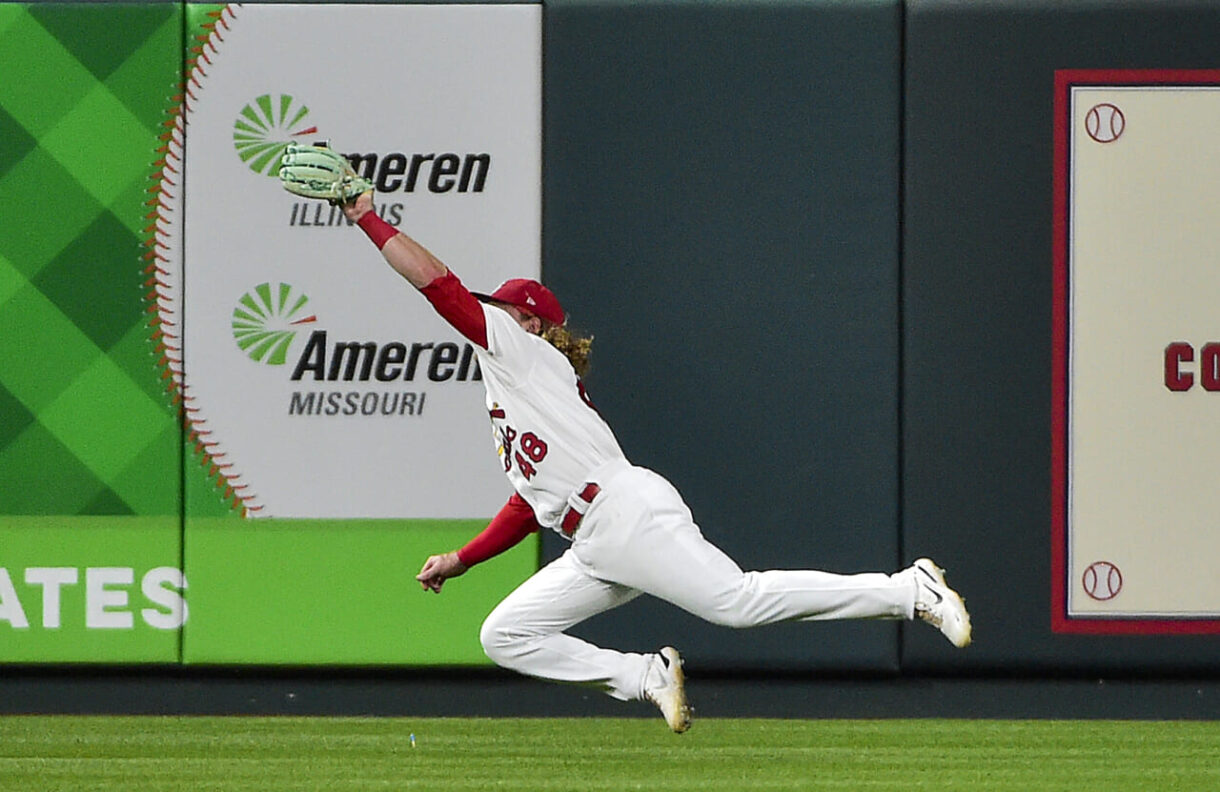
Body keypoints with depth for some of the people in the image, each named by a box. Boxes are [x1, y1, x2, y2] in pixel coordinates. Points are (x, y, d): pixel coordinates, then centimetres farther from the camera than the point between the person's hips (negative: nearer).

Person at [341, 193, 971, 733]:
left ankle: (907, 590, -18)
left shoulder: (525, 352, 6)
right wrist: (460, 560, 25)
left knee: (737, 600, -20)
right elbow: (530, 505, 31)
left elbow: (437, 282, -2)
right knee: (504, 636, 5)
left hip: (627, 509, -10)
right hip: (595, 552, 10)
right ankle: (646, 677, -1)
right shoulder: (505, 399, 32)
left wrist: (368, 218, 3)